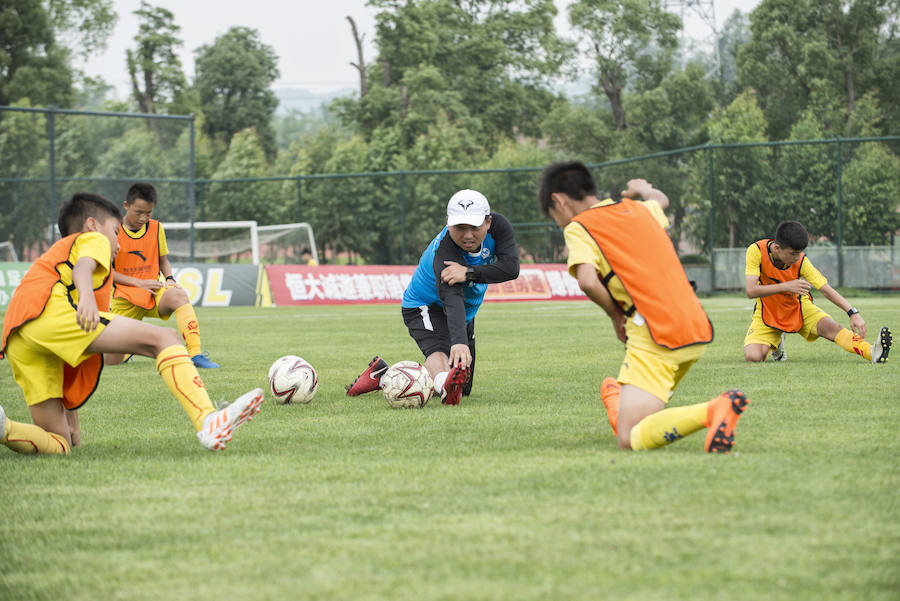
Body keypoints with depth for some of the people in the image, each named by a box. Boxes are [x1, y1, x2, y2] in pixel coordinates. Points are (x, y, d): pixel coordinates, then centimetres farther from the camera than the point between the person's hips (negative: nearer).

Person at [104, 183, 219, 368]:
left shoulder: (156, 228, 7)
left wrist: (170, 279, -6)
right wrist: (139, 283, -15)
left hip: (153, 293, 2)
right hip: (124, 297, -2)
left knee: (178, 295, -36)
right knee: (111, 360, -10)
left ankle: (195, 353, -39)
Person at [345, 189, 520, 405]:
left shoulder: (498, 226, -22)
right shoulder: (444, 252, -38)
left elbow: (511, 268, -34)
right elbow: (452, 301, -53)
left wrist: (469, 273, -45)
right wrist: (458, 342, -69)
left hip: (466, 314, 7)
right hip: (424, 307, -7)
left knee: (463, 390, 11)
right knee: (439, 348, -41)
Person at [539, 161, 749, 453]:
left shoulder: (577, 228, 1)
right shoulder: (638, 209, 22)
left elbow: (587, 281, -19)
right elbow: (661, 199, 48)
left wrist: (615, 315, -1)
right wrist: (644, 190, 71)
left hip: (657, 337, -8)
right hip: (697, 328, 8)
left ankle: (712, 411, -31)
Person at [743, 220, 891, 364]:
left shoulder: (801, 262, -20)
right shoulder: (756, 251, -25)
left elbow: (826, 289, -20)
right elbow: (751, 291, -30)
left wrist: (853, 313, -33)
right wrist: (786, 286, -41)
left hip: (798, 308, 0)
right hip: (767, 313, 0)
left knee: (830, 326, -27)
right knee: (752, 357, -22)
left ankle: (872, 353, -45)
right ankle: (776, 342, 12)